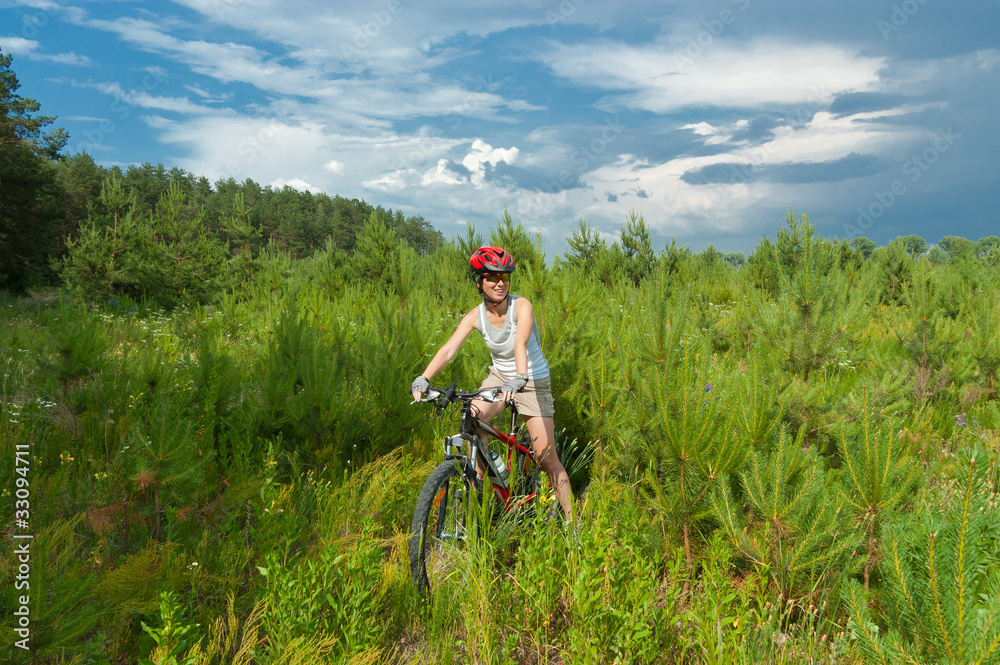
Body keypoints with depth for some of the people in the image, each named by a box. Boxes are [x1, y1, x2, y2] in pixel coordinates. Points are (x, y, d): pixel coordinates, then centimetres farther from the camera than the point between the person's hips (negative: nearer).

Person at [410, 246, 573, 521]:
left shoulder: (521, 306, -21)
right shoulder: (475, 316, -11)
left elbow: (521, 343, -39)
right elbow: (448, 349, -21)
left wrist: (520, 378, -56)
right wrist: (423, 378, -36)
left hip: (533, 382, -3)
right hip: (499, 376, 4)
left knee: (547, 459, -5)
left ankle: (571, 518, 13)